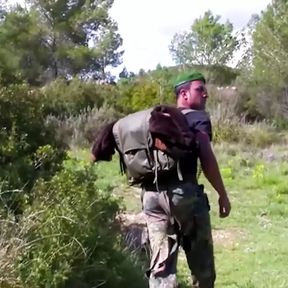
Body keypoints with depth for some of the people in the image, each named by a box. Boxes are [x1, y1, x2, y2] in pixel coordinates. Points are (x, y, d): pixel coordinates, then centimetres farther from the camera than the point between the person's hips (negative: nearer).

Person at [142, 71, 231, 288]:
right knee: (201, 261, 10)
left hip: (151, 194, 6)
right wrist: (223, 194, -7)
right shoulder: (198, 118, 1)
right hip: (183, 192, -6)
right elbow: (206, 158, -11)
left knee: (160, 263, 7)